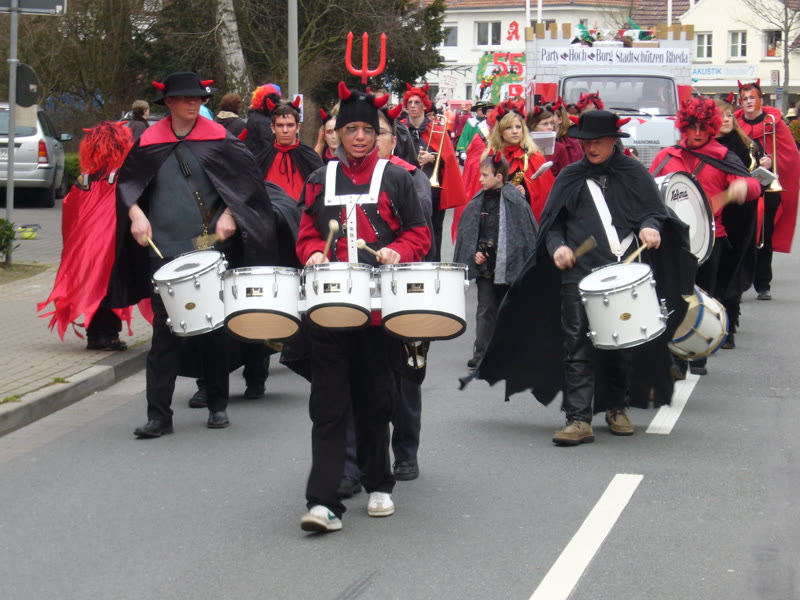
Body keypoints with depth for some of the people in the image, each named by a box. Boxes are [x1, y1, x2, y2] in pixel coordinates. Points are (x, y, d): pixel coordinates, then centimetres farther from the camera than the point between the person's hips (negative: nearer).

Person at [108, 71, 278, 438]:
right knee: (164, 332, -1)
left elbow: (247, 180, 2)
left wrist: (230, 214, -10)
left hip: (212, 249, 0)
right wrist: (136, 215, -5)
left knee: (214, 329, 9)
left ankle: (218, 406, 21)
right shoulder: (150, 141, 5)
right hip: (164, 251, 1)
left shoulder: (218, 138, 2)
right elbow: (127, 183, 11)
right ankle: (159, 415, 2)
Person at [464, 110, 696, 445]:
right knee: (577, 347, -8)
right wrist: (557, 246, -6)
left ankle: (617, 408, 27)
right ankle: (578, 420, -9)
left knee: (623, 345, 9)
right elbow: (551, 223, 14)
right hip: (579, 274, 0)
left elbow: (657, 212, 9)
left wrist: (650, 227, -13)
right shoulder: (570, 178, 13)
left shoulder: (634, 174, 9)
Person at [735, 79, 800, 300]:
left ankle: (763, 285, 13)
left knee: (764, 239, 5)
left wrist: (771, 162, -18)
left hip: (769, 191, -1)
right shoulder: (735, 125, 6)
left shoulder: (775, 123, 0)